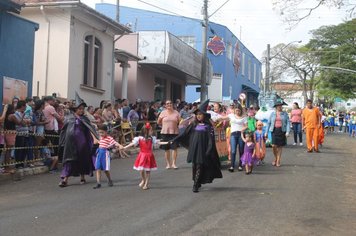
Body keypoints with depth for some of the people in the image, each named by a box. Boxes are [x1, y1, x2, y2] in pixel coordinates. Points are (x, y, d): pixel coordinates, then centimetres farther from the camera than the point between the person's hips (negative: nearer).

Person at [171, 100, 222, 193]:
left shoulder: (208, 126, -2)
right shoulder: (194, 125, 8)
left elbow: (211, 139, -7)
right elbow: (184, 134, 8)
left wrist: (209, 151, -16)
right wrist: (174, 140, 3)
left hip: (202, 149, -4)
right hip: (194, 149, 4)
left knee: (200, 167, -6)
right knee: (194, 166, 6)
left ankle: (196, 185, -4)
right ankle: (198, 183, 19)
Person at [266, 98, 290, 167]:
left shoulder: (285, 114, 4)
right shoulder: (272, 113, 7)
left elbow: (288, 123, -1)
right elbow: (269, 123, 9)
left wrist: (287, 131, -13)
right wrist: (266, 132, 6)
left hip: (282, 131, 0)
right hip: (274, 130, 0)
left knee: (280, 146, 4)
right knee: (274, 145, -10)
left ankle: (278, 161, 14)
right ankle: (275, 158, 16)